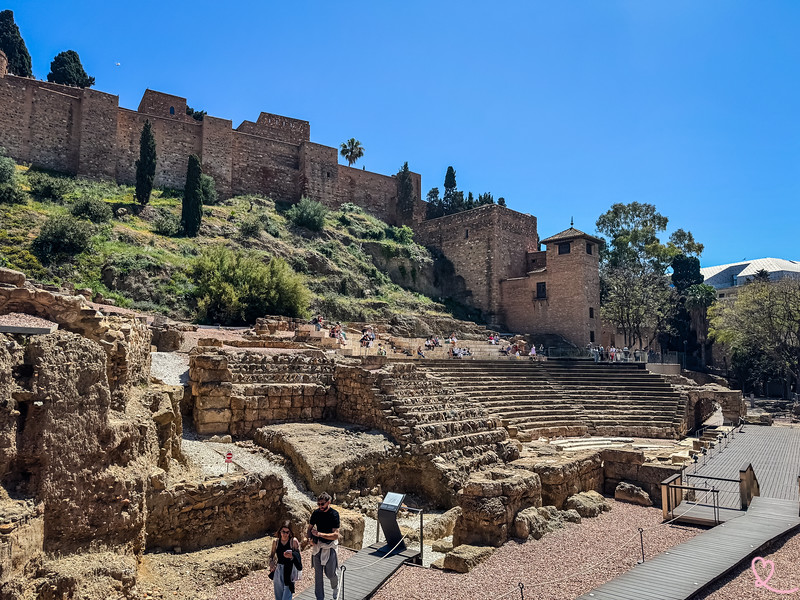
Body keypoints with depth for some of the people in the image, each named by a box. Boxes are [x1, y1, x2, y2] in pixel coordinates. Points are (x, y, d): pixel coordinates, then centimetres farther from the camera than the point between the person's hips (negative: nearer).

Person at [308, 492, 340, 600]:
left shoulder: (334, 514, -15)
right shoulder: (316, 513, -2)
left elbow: (336, 535, -20)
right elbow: (310, 528, 10)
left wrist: (319, 534, -25)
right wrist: (310, 539, -10)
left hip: (329, 546, -4)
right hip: (317, 545, 4)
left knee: (330, 573, 2)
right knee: (318, 574, 8)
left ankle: (335, 587, 34)